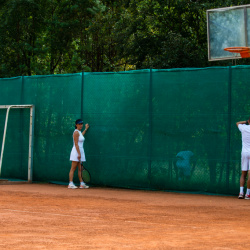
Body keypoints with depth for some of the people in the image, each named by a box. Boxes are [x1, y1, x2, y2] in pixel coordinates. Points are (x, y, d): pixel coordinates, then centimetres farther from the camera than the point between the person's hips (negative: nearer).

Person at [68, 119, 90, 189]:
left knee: (80, 169, 8)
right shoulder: (76, 132, -11)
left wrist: (86, 129, 52)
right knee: (73, 169, -8)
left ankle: (82, 184, 9)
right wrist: (79, 153, -22)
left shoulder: (79, 132, 16)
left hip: (80, 152, 9)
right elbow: (76, 144, -17)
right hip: (76, 152, -9)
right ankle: (70, 184, -8)